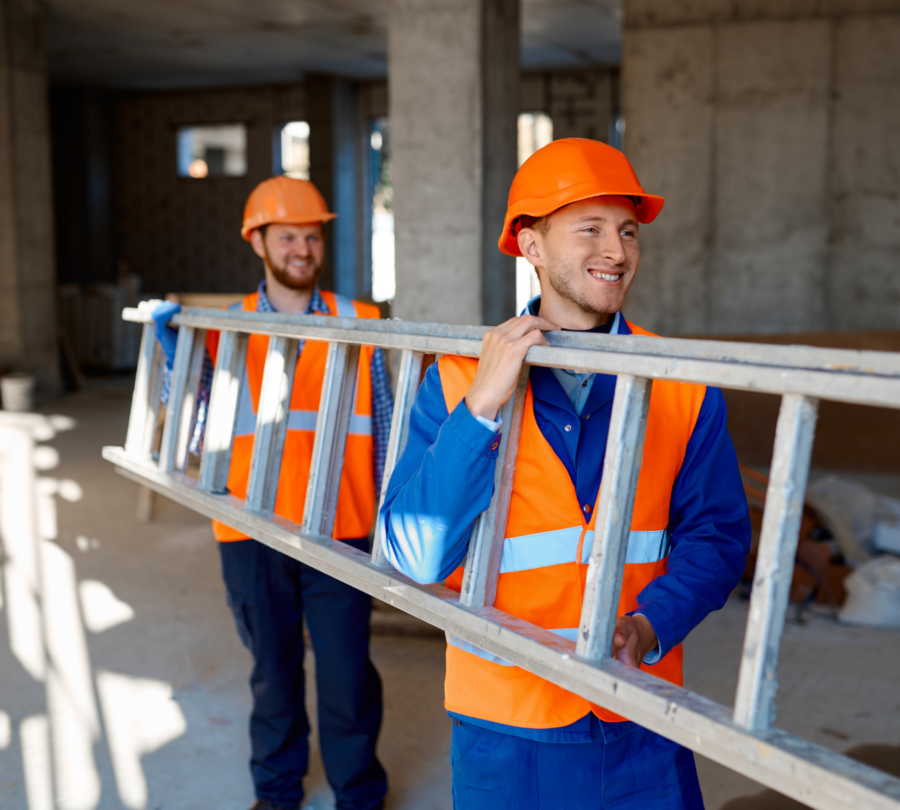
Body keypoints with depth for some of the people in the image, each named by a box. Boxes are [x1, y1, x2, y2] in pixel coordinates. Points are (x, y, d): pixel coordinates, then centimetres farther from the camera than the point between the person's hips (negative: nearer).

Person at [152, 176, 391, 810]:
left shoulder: (359, 324, 4)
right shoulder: (225, 328, 6)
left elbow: (385, 430, 7)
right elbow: (198, 433, 4)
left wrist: (390, 518, 4)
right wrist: (173, 352, -5)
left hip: (341, 528, -1)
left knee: (347, 673, 2)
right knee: (273, 669, 14)